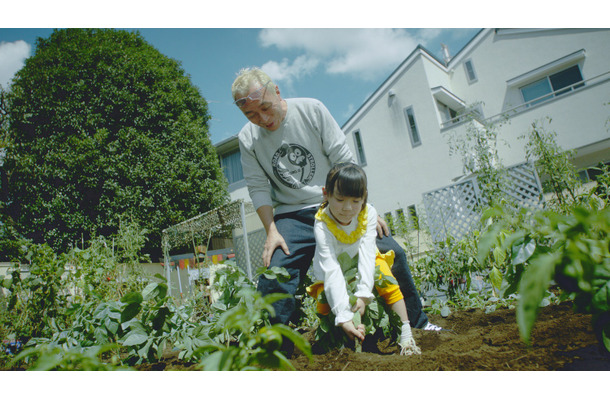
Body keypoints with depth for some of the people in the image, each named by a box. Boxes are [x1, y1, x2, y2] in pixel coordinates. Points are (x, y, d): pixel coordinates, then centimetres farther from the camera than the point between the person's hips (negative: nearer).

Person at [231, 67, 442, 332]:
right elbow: (258, 189, -1)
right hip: (292, 217, 0)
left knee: (393, 253, -4)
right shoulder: (247, 139, -2)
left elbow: (344, 161, -6)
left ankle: (416, 322, 19)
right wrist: (271, 231, -13)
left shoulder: (312, 110, -6)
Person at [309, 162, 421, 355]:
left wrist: (363, 294, -40)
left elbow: (366, 253, -28)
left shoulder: (368, 213, -21)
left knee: (388, 282, -22)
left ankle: (405, 335, -13)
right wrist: (344, 316, -44)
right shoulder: (322, 225, -30)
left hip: (363, 265, 2)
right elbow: (330, 269, -37)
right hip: (335, 274, -1)